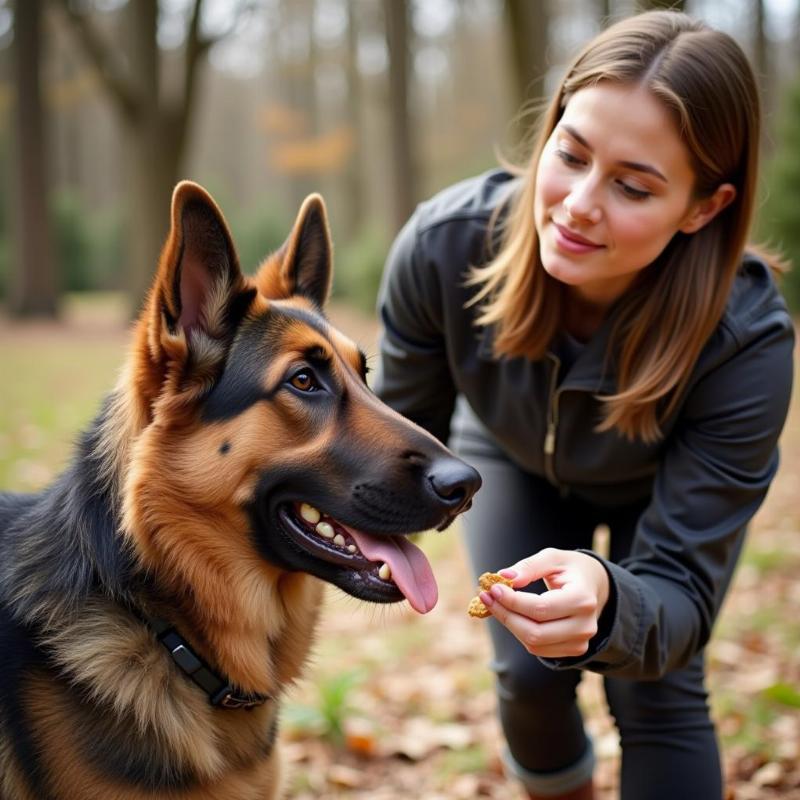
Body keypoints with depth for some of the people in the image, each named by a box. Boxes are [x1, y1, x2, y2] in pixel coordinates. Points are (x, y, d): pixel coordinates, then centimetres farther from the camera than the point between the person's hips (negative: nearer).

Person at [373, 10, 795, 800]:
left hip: (663, 487, -1)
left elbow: (682, 595, -36)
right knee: (528, 675, -5)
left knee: (656, 692, -12)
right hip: (514, 459, 2)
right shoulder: (444, 244, -37)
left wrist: (606, 602, -59)